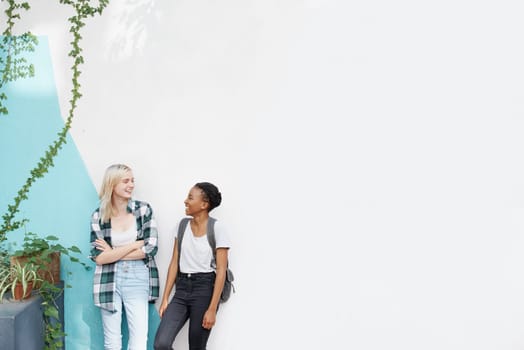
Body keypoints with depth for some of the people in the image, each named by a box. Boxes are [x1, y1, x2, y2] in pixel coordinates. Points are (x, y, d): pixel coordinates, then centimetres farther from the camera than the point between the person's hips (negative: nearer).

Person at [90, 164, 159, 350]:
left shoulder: (143, 210, -2)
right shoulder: (98, 215, -1)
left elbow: (151, 248, -9)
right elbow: (98, 257, -8)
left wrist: (112, 252, -7)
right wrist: (134, 245, -12)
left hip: (137, 279, 0)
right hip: (109, 281, 1)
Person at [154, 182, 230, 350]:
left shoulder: (217, 228, -9)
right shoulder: (182, 225, 7)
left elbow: (221, 270, -11)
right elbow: (174, 263, 7)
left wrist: (212, 309, -15)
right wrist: (165, 298, 3)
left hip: (205, 289, -4)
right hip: (182, 288, 4)